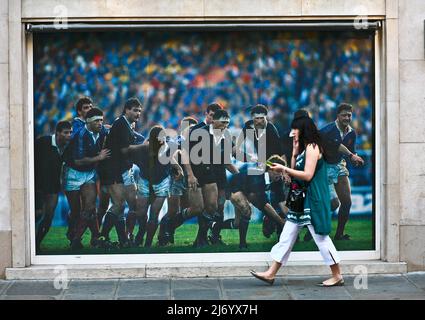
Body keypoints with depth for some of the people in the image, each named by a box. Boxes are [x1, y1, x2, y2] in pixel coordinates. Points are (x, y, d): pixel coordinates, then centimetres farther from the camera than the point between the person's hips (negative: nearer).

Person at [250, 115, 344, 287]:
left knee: (321, 237, -3)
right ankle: (271, 273, 10)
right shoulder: (303, 148, 17)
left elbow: (307, 175, -20)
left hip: (312, 200, -10)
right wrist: (294, 152, 5)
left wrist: (284, 169, -17)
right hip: (301, 199, 10)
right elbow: (295, 172, 12)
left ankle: (337, 276, 6)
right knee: (287, 236, 8)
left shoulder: (312, 147, -12)